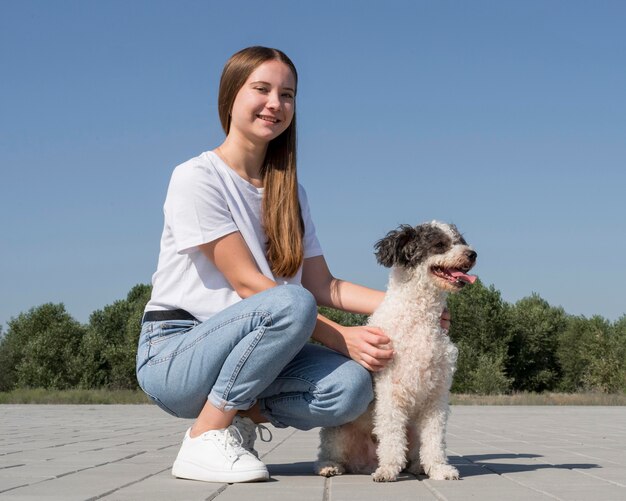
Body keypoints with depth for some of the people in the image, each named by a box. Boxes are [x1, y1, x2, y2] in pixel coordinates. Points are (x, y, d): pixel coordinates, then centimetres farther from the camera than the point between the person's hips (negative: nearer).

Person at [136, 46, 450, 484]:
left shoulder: (288, 192, 13)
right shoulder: (197, 177, -10)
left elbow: (323, 286, 6)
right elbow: (246, 283, -17)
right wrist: (341, 337, -23)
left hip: (240, 347, 6)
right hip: (173, 354, -5)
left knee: (350, 386, -23)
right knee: (291, 303, -34)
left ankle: (244, 413, 3)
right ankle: (205, 438, -19)